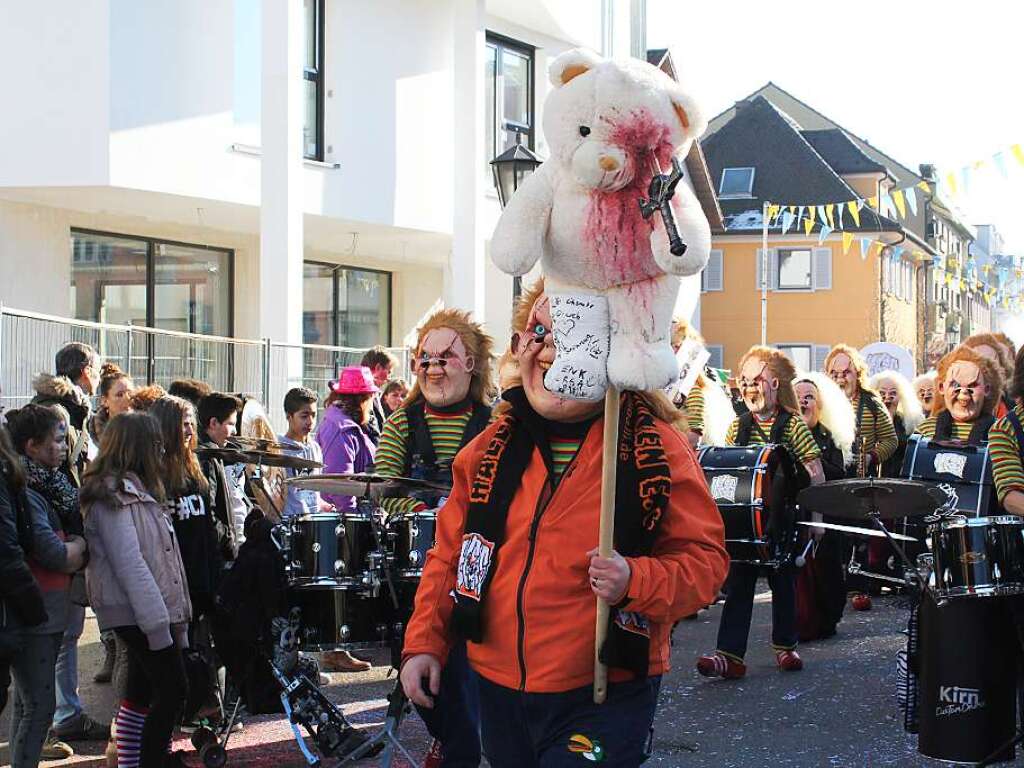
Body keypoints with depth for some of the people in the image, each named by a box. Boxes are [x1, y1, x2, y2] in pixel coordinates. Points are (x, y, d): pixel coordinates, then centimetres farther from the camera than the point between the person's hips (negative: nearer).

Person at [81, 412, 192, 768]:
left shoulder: (136, 488, 18)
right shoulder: (114, 495, -13)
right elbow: (129, 562, -20)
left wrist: (173, 615, 14)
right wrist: (157, 622, -24)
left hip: (141, 613, 10)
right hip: (139, 613, -10)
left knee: (140, 692, 12)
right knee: (174, 689, -10)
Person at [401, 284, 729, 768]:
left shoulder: (655, 447, -7)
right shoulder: (495, 445, 5)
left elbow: (704, 559, -7)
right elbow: (450, 552, 13)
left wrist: (635, 580, -24)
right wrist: (424, 641, 5)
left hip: (602, 697, -4)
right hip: (498, 690, 5)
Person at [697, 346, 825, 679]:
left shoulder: (793, 426, -5)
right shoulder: (738, 426, 6)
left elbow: (816, 476, -5)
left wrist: (814, 518, -11)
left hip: (781, 519, -3)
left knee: (783, 582, 11)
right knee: (738, 583, -2)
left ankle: (785, 646, 27)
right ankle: (730, 654, -5)